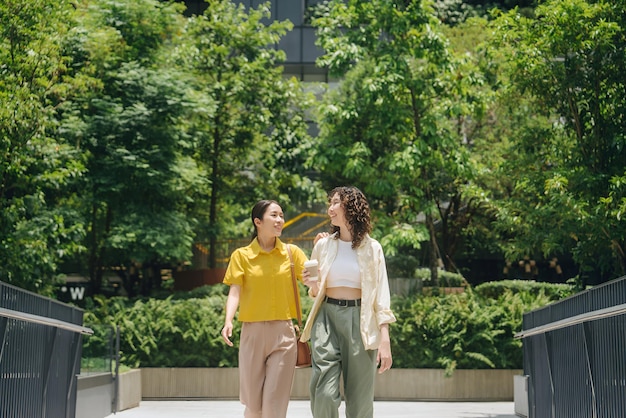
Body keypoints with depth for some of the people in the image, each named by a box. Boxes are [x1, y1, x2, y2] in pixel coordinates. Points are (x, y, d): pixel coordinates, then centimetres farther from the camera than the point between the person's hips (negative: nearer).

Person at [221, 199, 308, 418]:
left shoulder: (292, 252, 7)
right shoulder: (242, 255, 4)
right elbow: (235, 292, -5)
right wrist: (228, 321, -22)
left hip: (283, 333, 0)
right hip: (253, 332, 0)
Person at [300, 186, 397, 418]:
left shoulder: (371, 248, 4)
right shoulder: (323, 245, 10)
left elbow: (381, 295, 0)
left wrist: (385, 339, -9)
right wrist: (312, 285, -4)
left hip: (359, 320, -1)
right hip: (327, 316, 1)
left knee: (360, 399, 0)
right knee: (325, 394, -12)